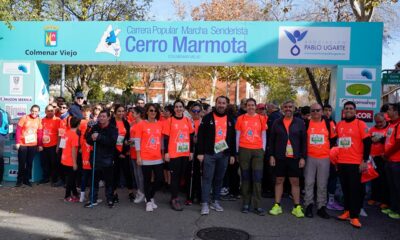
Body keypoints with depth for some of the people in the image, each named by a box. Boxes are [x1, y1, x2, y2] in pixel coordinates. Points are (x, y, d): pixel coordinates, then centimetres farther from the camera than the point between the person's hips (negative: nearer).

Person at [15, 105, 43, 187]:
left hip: (33, 145, 2)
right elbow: (18, 130, -5)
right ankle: (19, 180, 18)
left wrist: (40, 145, 4)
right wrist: (17, 142, -9)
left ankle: (26, 179, 21)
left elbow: (40, 133, 5)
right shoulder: (24, 118, -5)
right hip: (23, 144, -2)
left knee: (29, 163, 9)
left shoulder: (39, 120, 3)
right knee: (22, 163, 4)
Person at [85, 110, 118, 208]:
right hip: (95, 157, 3)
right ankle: (93, 199, 21)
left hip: (107, 158, -3)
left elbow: (112, 141, -19)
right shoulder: (95, 127, 6)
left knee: (108, 180, 5)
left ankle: (110, 199, 18)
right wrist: (92, 138, -17)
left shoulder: (113, 129, -4)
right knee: (94, 179, 9)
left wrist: (99, 137, -24)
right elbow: (88, 139, 5)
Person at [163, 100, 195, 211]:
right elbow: (166, 138, -3)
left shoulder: (188, 120, 7)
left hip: (185, 153, 4)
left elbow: (191, 137, 11)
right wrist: (166, 152, -7)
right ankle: (174, 199, 7)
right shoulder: (169, 121, -3)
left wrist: (191, 151, 9)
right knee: (174, 175, -1)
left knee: (181, 175, 12)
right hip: (173, 153, -4)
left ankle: (175, 196, 25)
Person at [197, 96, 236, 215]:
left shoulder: (230, 119, 10)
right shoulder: (207, 118, 0)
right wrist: (200, 152, -9)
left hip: (224, 154, 4)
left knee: (219, 179, 11)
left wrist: (232, 154, 8)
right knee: (207, 178, -3)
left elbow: (233, 138, 12)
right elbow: (200, 136, -3)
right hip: (209, 153, -3)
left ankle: (215, 202, 22)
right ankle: (205, 204, 1)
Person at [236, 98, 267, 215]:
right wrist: (237, 151, 5)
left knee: (257, 178, -2)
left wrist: (263, 150, 3)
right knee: (245, 178, 5)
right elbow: (238, 135, 8)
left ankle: (257, 205, 3)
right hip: (244, 150, 0)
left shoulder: (261, 119, 8)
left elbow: (263, 135, 10)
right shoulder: (241, 118, 6)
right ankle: (246, 203, 14)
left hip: (258, 150, 0)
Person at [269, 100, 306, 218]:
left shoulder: (300, 123, 3)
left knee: (295, 182, 4)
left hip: (295, 157, -1)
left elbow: (303, 141, 2)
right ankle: (277, 206, 15)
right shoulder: (277, 122, 5)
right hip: (280, 157, 1)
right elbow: (272, 140, 5)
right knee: (279, 180, 7)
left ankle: (297, 207, 13)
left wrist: (303, 157, -4)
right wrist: (271, 155, -2)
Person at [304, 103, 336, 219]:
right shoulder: (306, 124, 2)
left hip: (324, 158, 0)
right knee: (309, 183, 3)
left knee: (322, 184, 6)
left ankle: (321, 207, 15)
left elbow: (333, 139, 12)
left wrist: (329, 150, 5)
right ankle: (309, 206, 13)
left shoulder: (329, 124, 4)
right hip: (310, 157, 0)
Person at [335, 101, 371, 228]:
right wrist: (335, 158, 16)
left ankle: (354, 216, 5)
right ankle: (347, 211, 24)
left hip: (355, 163, -5)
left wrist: (365, 160, -11)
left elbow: (367, 143, -7)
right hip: (341, 162, 5)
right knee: (345, 188, 12)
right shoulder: (339, 125, 9)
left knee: (355, 189, 0)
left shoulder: (360, 124, -4)